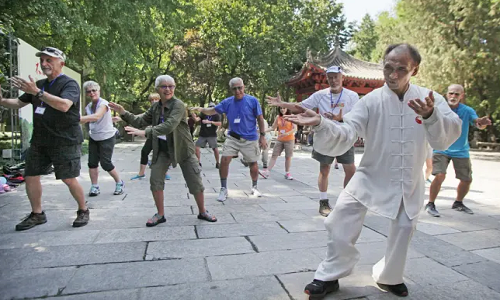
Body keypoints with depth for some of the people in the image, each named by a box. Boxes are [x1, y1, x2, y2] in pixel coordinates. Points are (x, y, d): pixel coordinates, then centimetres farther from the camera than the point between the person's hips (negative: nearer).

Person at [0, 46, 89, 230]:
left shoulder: (69, 84, -8)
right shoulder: (39, 84, 16)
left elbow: (64, 105, -28)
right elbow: (19, 103, 23)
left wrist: (37, 92, -32)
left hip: (65, 142, -7)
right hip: (40, 141, 8)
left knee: (69, 179, -5)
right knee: (30, 176, 8)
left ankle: (83, 211, 14)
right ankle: (37, 214, 23)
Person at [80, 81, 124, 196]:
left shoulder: (103, 104, -18)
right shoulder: (88, 107, 3)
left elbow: (96, 117, -37)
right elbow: (87, 121, 13)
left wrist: (77, 119, -45)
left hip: (106, 138, -6)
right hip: (93, 138, 6)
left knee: (105, 163, -6)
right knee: (92, 163, 1)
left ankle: (119, 183, 14)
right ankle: (94, 186, 13)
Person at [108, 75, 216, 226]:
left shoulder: (178, 105, -18)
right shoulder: (155, 107, 4)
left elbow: (169, 125, -33)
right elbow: (140, 121, 6)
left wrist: (145, 132, -39)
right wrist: (123, 113, -7)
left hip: (182, 148, -5)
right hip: (162, 148, 5)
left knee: (195, 182, 1)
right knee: (155, 181, 1)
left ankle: (202, 212, 21)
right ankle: (160, 215, 18)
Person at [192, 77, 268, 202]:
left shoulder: (253, 101, -9)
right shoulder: (227, 102, -1)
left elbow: (260, 118, -3)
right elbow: (212, 111, 1)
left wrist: (262, 136, -4)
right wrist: (201, 109, -20)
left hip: (250, 138, -2)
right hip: (232, 137, 2)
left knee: (253, 163, 9)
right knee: (224, 161, -9)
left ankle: (254, 187, 34)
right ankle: (223, 189, 8)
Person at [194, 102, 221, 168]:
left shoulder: (216, 115, 0)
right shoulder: (203, 114, 4)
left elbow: (219, 123, -14)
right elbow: (197, 119, -10)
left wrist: (210, 122, -22)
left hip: (212, 135, -2)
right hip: (202, 135, 2)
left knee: (215, 149, -4)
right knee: (196, 147, -4)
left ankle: (217, 162, 16)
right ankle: (199, 162, 11)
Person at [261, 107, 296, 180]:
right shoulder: (278, 117, 6)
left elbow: (295, 128, -11)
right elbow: (273, 128, 9)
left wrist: (287, 133, -27)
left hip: (289, 140, -3)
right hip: (279, 140, 3)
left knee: (288, 157, 4)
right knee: (274, 155, 1)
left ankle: (287, 173, 16)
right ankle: (267, 172, 1)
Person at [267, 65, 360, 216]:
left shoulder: (352, 96, -7)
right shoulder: (320, 95, -4)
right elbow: (301, 107, -3)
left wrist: (340, 118, -31)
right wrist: (281, 104, -15)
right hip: (325, 140, 0)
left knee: (351, 171, 4)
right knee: (324, 170, 9)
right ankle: (324, 202, 23)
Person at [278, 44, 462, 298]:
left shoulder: (430, 98, -10)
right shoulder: (371, 101, -15)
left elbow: (447, 138, -22)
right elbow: (344, 137, -24)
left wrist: (431, 115, -42)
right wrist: (320, 123, -44)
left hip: (408, 183, 3)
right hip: (371, 178, -2)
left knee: (403, 229, 16)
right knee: (340, 222, -10)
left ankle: (389, 278, 44)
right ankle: (330, 276, 14)